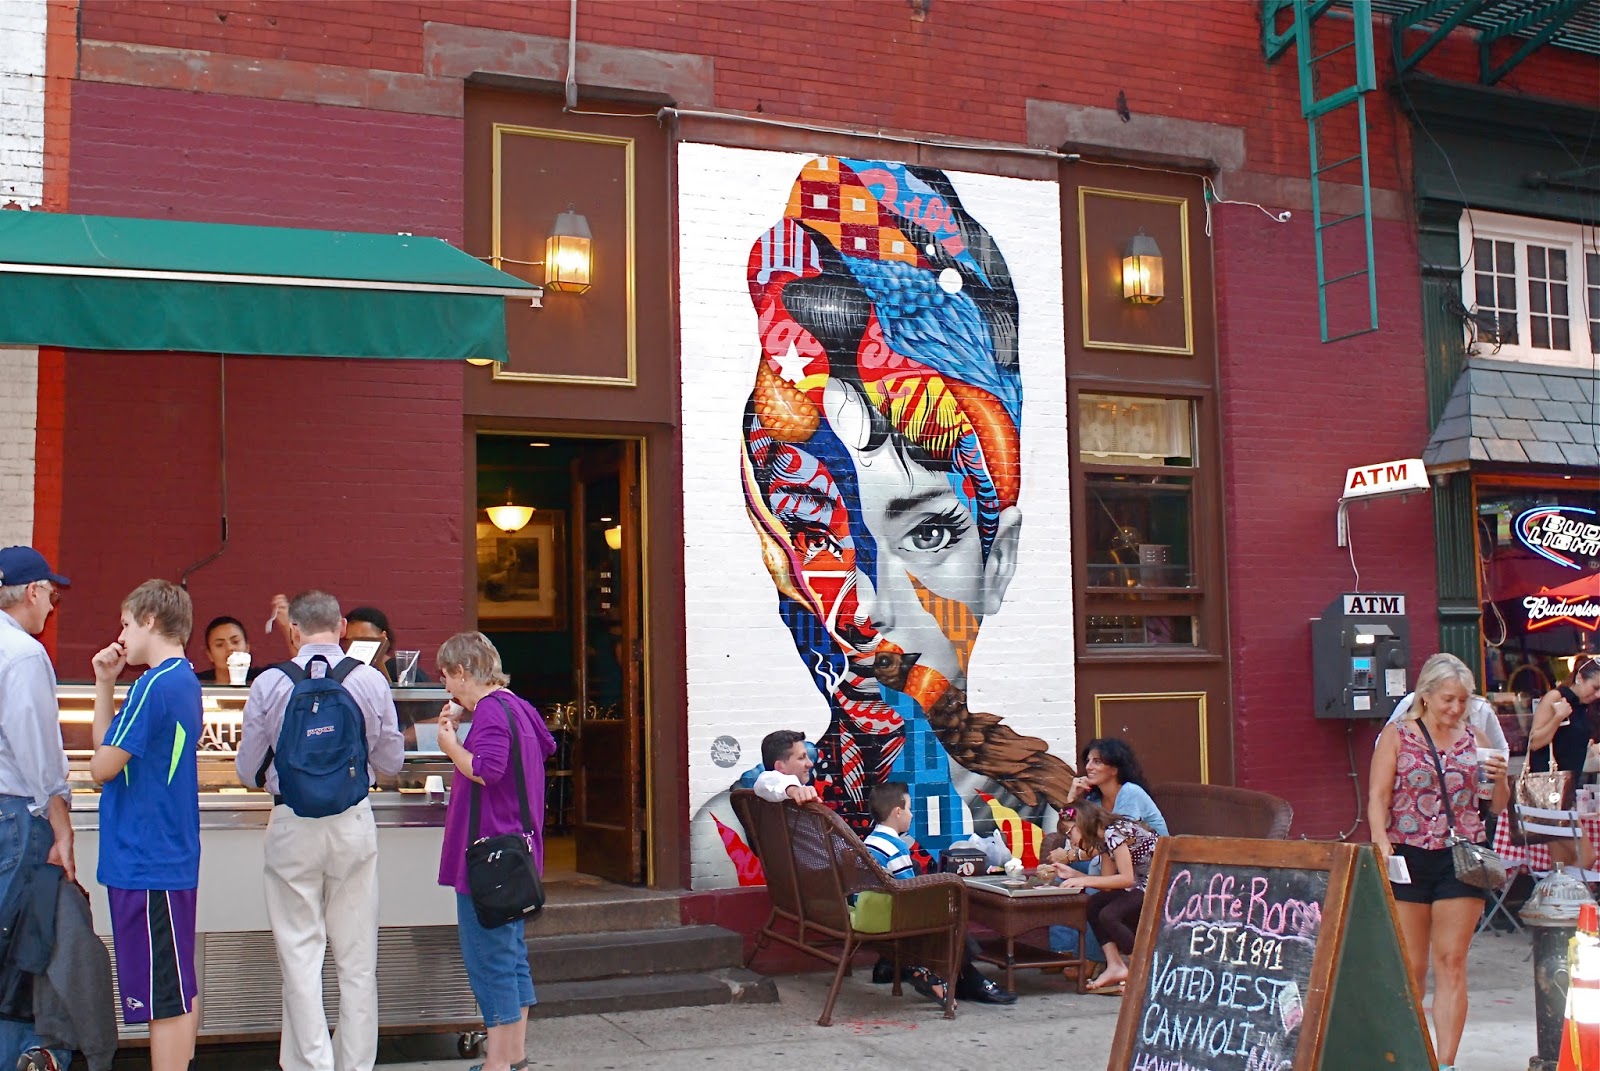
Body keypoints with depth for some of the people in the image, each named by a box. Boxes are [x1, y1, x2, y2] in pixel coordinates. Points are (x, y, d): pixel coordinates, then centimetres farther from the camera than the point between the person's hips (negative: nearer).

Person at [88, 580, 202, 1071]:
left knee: (164, 997, -4)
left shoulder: (155, 685, -16)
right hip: (173, 857, 10)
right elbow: (111, 747, 16)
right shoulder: (185, 681, 15)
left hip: (144, 860, -10)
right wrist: (105, 684, 10)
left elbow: (102, 767, -14)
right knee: (181, 990, 16)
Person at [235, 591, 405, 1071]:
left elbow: (248, 771, 1)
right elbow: (391, 763, 4)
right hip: (354, 822, 1)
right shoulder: (372, 681, -4)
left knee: (300, 955, 6)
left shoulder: (269, 684, -7)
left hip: (292, 826, -1)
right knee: (358, 958, 10)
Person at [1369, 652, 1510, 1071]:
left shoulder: (1474, 739, 10)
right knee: (1409, 967, 4)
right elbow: (1378, 796, -5)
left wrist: (1500, 780, -7)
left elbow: (1497, 806, 15)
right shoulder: (1397, 736, 1)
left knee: (1452, 964, 1)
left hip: (1461, 860, 2)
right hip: (1409, 858, -2)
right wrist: (1381, 841, -21)